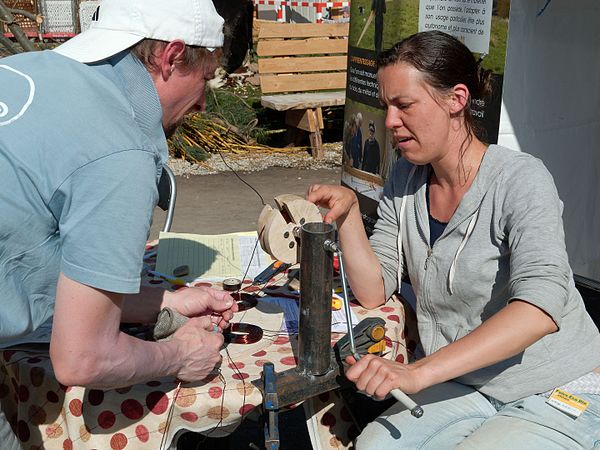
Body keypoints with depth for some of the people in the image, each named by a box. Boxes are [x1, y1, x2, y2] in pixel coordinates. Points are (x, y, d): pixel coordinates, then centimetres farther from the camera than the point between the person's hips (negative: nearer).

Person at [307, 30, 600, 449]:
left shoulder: (520, 180, -19)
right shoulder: (406, 180, 2)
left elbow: (541, 308, -34)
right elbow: (374, 290, 2)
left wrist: (418, 372, -42)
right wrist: (348, 213, -14)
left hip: (558, 398, -4)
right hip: (467, 388, 5)